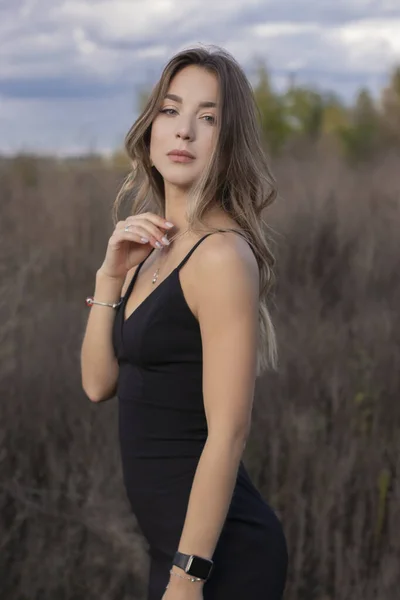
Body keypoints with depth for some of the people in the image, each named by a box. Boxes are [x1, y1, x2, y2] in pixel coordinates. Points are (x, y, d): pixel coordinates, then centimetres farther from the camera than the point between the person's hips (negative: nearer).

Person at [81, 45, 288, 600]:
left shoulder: (222, 253, -18)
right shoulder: (156, 248, 7)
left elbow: (228, 432, -21)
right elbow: (99, 383, 7)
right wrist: (112, 274, -5)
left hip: (218, 552, -8)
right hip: (171, 537, 8)